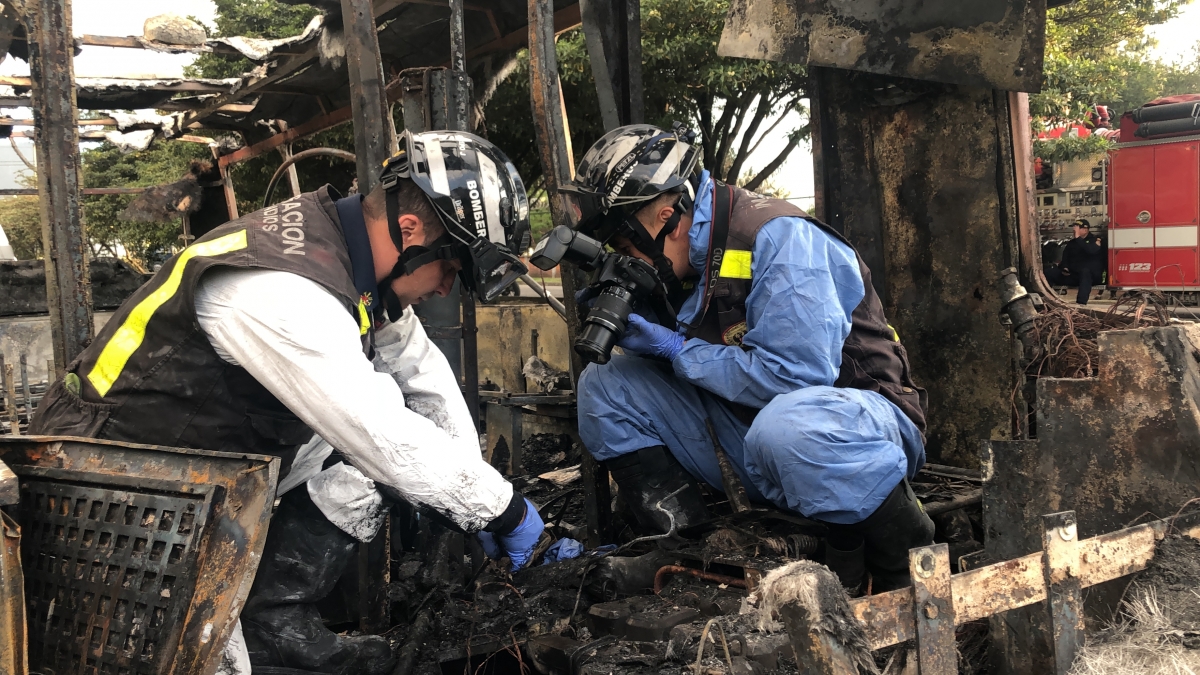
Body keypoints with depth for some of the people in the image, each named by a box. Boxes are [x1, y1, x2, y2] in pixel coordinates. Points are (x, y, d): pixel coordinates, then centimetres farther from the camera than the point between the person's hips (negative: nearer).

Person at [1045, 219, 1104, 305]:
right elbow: (1065, 258, 13)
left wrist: (1078, 238, -19)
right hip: (1072, 275, 5)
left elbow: (1092, 250, -21)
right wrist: (1064, 268, -9)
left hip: (1092, 276, -5)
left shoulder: (1096, 239, 2)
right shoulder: (1071, 243, 17)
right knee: (1049, 271, -14)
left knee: (1085, 271, -42)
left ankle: (1081, 303, -54)